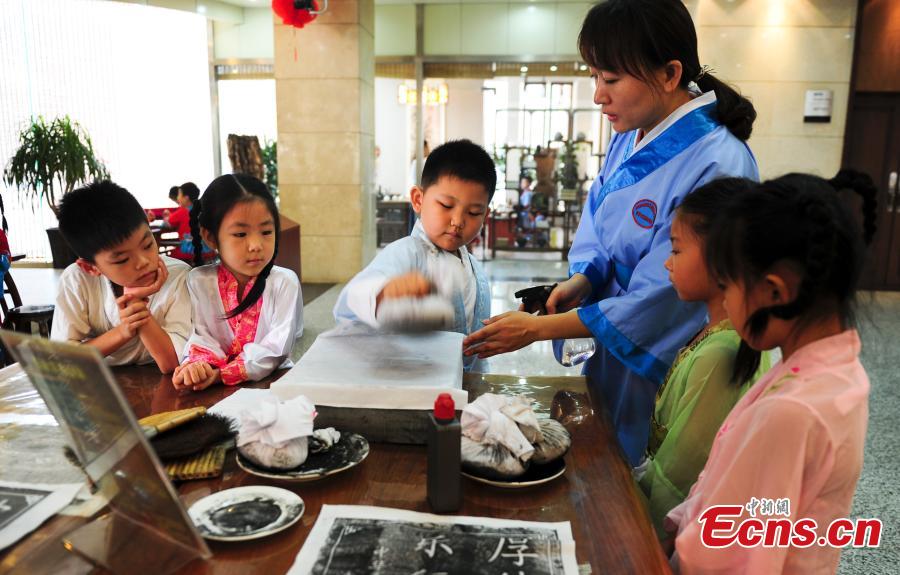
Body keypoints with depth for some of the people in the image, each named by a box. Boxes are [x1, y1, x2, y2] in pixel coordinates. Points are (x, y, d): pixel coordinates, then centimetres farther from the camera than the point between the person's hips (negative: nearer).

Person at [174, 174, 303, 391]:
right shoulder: (198, 282, 2)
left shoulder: (285, 283, -6)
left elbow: (276, 349, -12)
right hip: (215, 392, 1)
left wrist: (222, 374, -23)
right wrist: (197, 365, -25)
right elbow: (199, 336, -2)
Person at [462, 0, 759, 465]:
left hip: (657, 371, -6)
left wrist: (536, 329, -21)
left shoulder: (716, 168, -26)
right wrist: (582, 279, -13)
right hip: (609, 355, 7)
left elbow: (655, 304, -25)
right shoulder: (630, 138, -1)